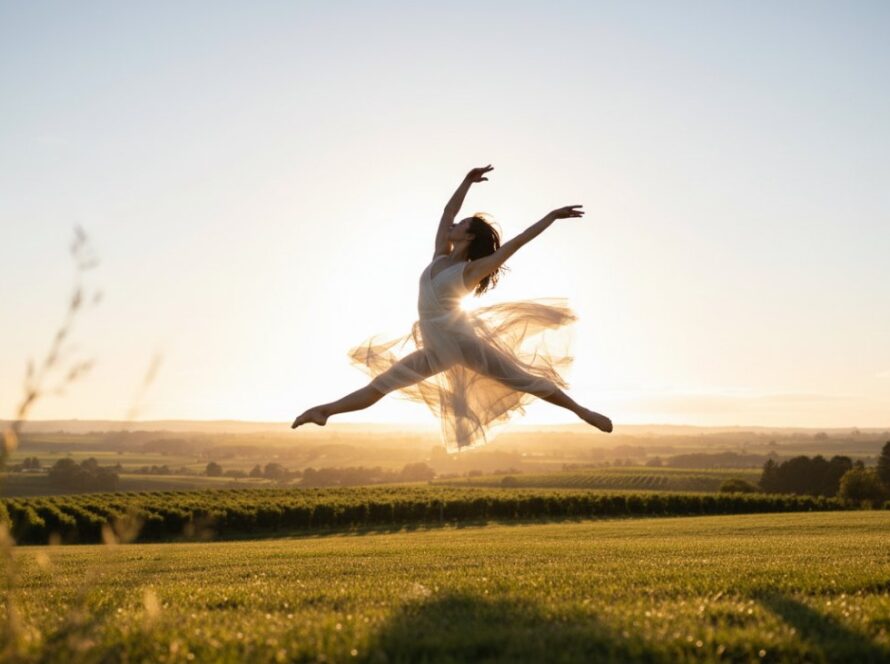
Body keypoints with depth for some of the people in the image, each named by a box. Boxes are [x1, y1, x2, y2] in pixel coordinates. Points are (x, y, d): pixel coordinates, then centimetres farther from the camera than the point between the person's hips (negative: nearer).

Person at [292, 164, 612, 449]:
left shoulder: (471, 270, -8)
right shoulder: (440, 257, 11)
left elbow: (516, 242, -11)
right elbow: (447, 212, 20)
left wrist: (552, 216, -12)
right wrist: (468, 181, 20)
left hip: (463, 340, -7)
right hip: (437, 350, 7)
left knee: (524, 380, -5)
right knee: (380, 383, 7)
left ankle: (582, 411, 0)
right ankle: (324, 410, 10)